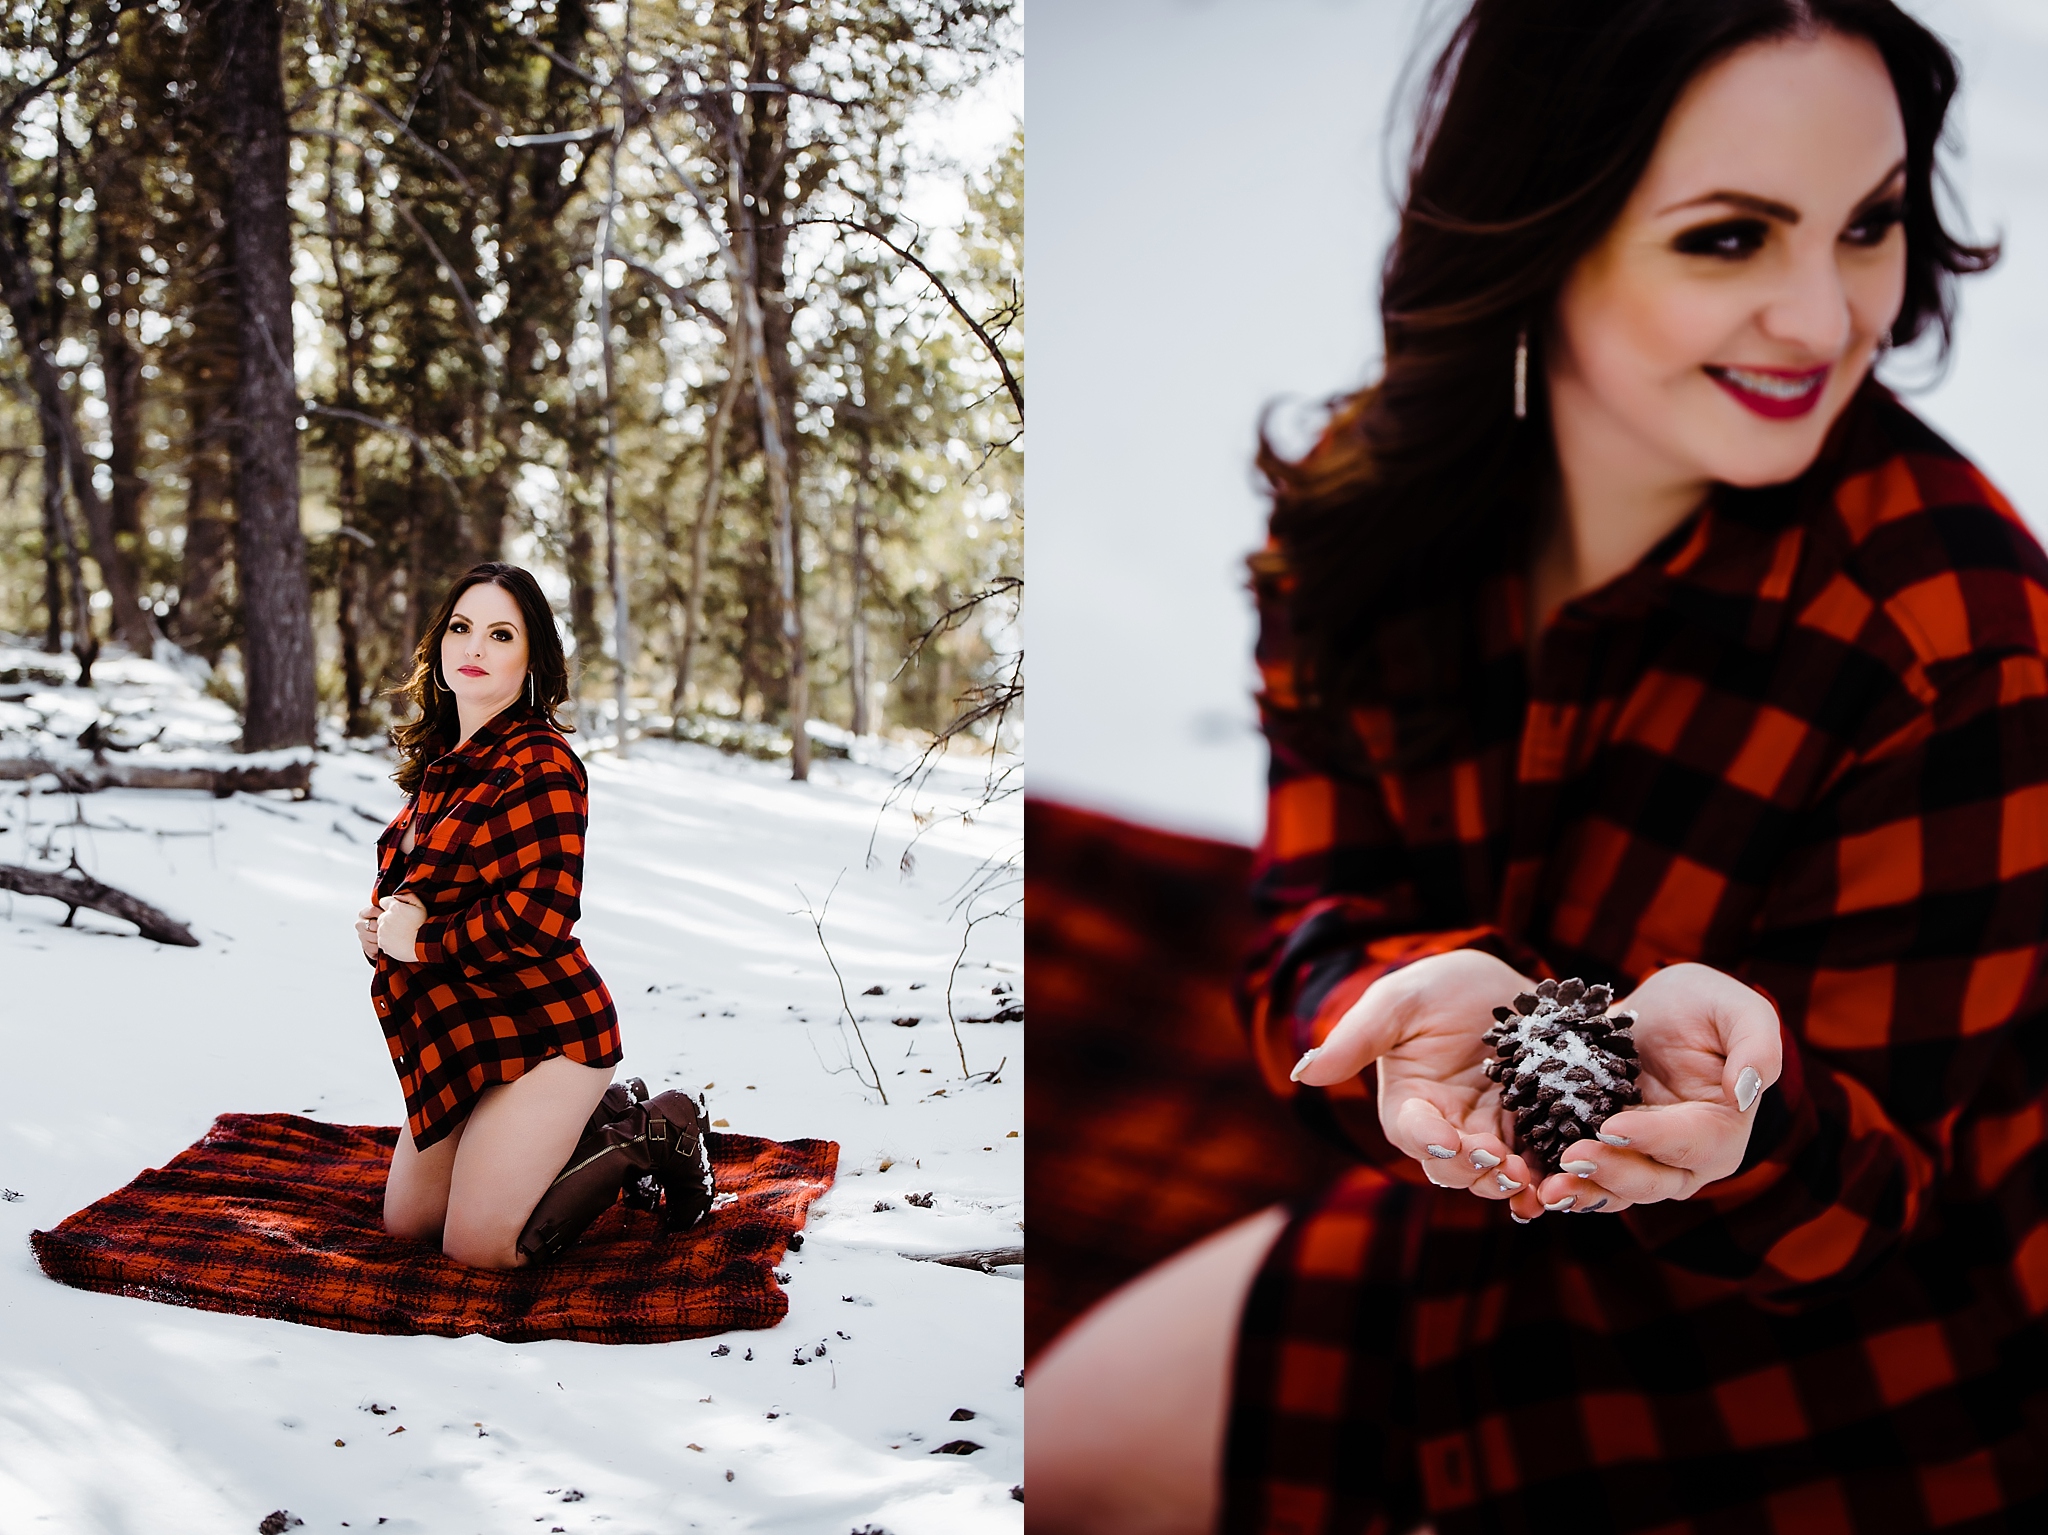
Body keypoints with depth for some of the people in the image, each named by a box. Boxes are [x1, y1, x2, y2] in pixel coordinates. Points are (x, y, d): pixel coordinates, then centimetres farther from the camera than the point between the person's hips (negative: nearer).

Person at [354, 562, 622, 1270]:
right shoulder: (446, 758, 9)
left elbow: (539, 917, -26)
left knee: (478, 1246, -5)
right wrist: (381, 919, -3)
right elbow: (421, 880, 20)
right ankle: (590, 1126, 28)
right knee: (406, 1223, 19)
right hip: (458, 1030, 10)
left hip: (539, 1034, -10)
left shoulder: (541, 766, -20)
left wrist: (420, 939, -14)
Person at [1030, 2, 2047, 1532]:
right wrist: (1430, 999, -35)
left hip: (1832, 1398, -4)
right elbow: (1316, 915, -11)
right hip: (1502, 1253, 5)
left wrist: (1734, 1105, -45)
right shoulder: (1372, 501, -13)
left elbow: (1870, 1200, -22)